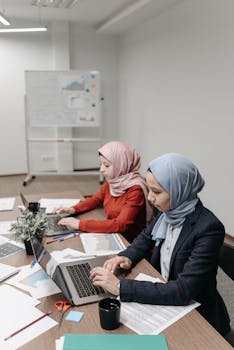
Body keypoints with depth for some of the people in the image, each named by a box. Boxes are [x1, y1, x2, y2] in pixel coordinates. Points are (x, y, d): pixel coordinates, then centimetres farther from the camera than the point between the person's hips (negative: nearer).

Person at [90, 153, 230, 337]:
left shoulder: (208, 228, -27)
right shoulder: (169, 212, -7)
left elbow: (184, 291, -31)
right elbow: (146, 237, 12)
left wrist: (120, 286, -32)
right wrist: (127, 257, -10)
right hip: (164, 299, 6)